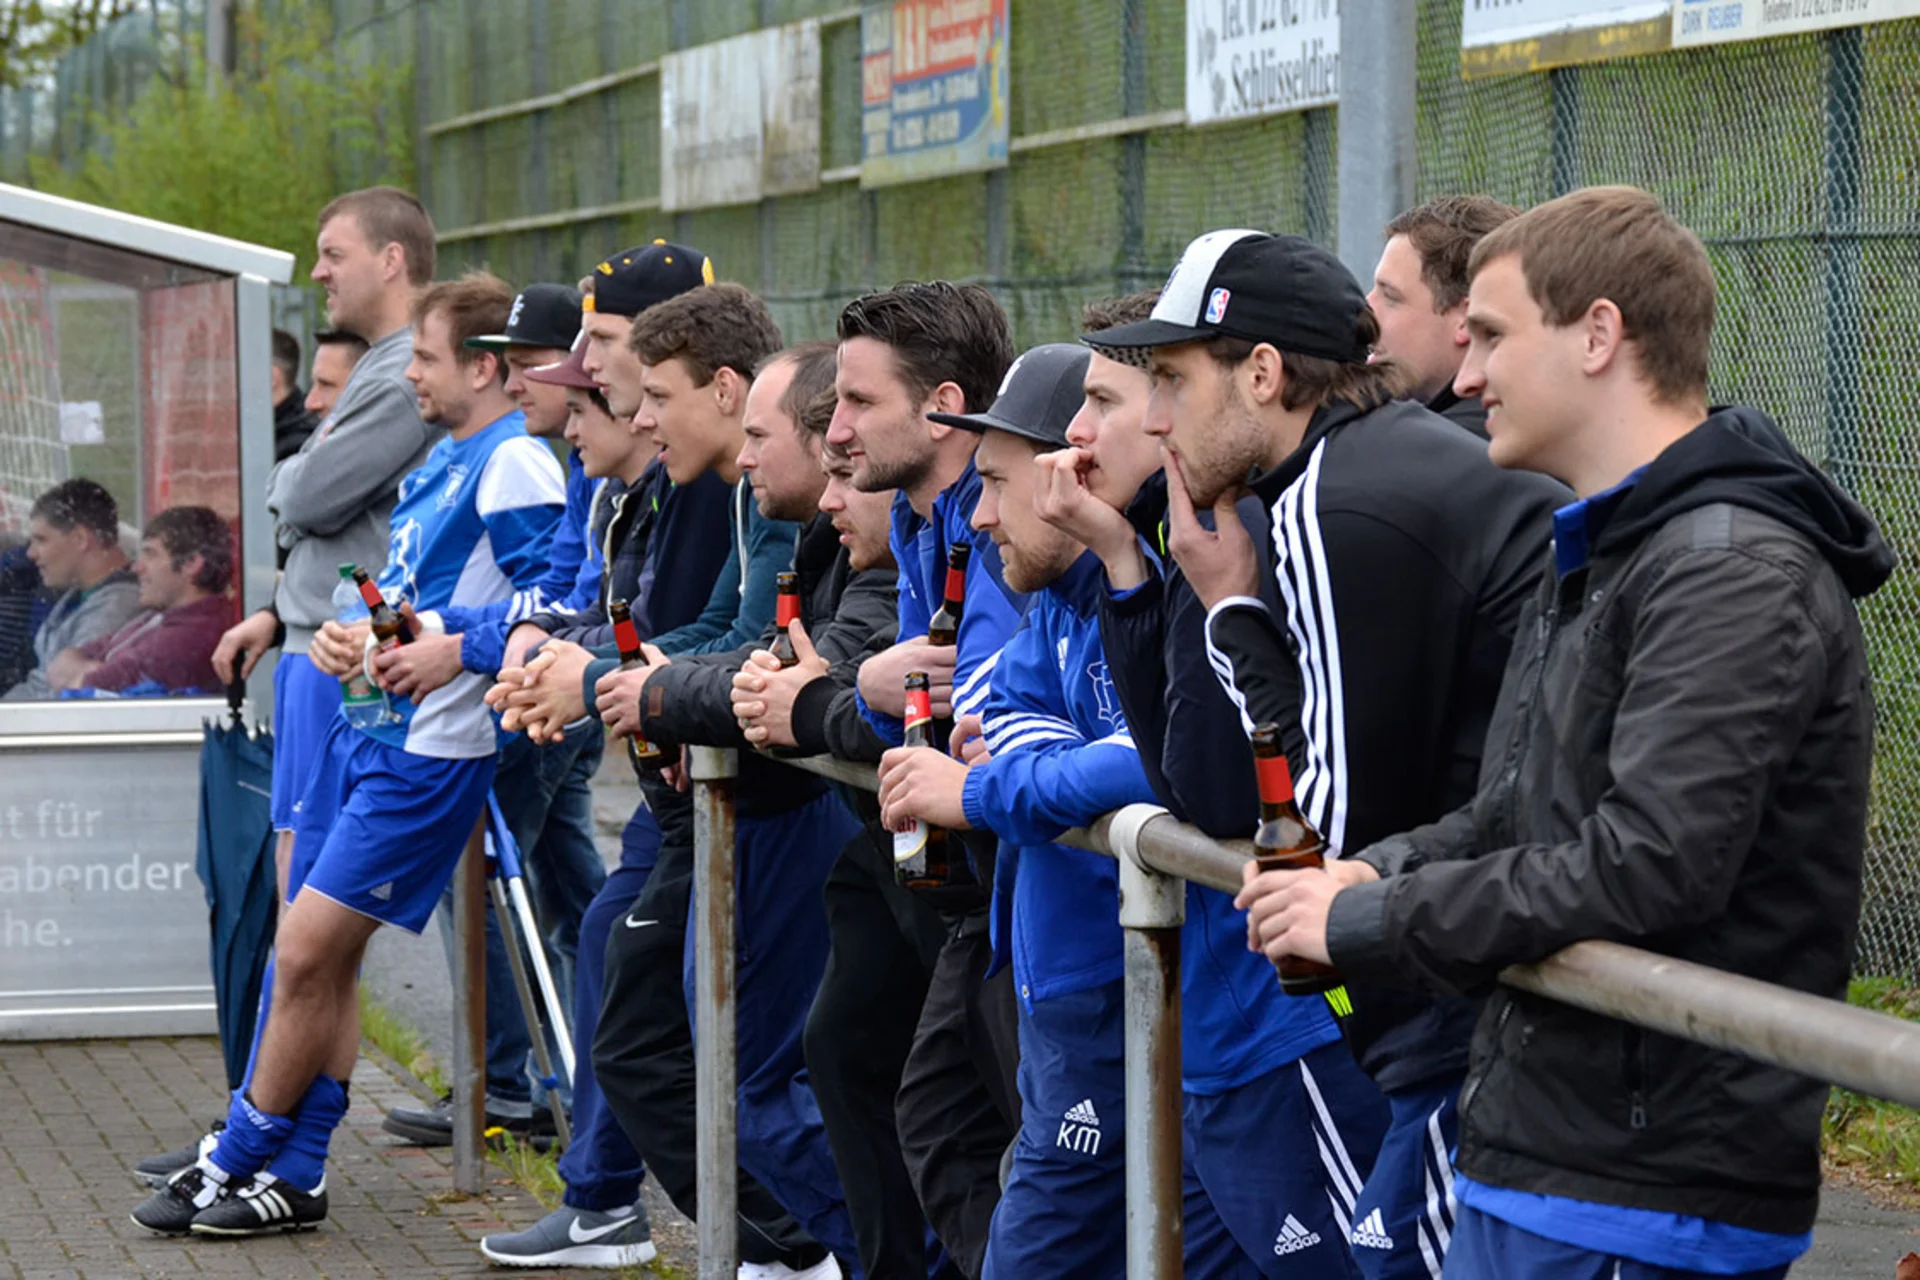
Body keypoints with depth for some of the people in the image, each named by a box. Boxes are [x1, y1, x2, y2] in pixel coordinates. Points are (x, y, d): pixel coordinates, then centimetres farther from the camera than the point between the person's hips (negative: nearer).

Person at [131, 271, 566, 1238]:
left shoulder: (514, 467, -15)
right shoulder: (442, 459, 15)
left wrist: (446, 641, -27)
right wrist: (352, 636, 13)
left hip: (427, 750, -9)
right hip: (368, 727, 9)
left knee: (306, 955, -6)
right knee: (319, 957, 10)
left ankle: (239, 1164, 7)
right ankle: (291, 1175, 17)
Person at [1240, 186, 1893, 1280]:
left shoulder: (1735, 572, -17)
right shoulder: (1593, 555, 17)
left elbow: (1645, 867, -25)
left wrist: (1361, 923, -15)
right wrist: (1372, 873, 3)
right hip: (1542, 1157, 10)